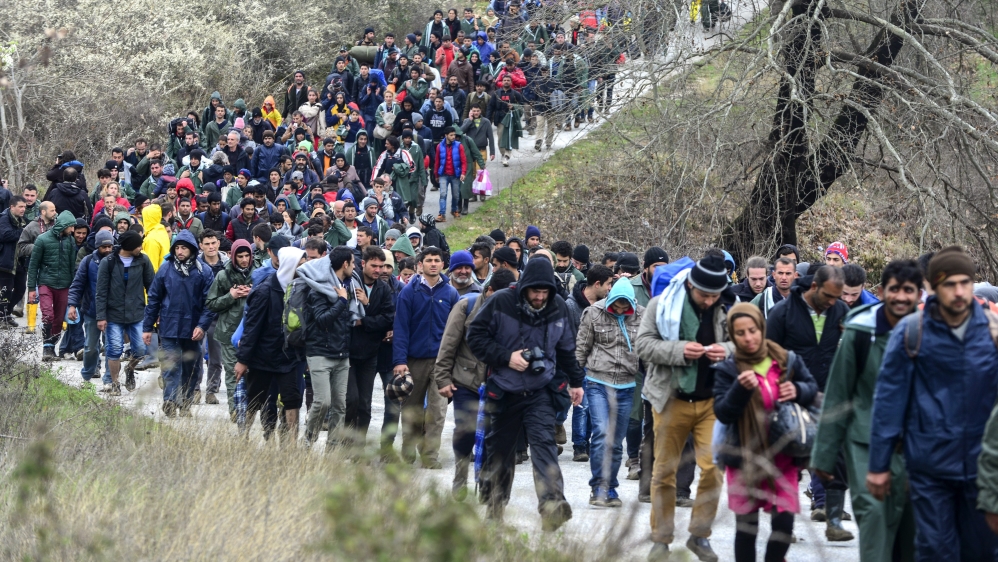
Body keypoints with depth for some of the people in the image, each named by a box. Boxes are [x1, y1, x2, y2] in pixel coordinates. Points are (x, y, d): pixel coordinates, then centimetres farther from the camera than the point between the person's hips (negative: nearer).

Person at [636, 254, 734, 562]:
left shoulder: (728, 308, -1)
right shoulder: (661, 305, -6)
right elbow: (643, 344, -8)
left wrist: (727, 349, -13)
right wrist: (679, 350, -22)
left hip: (712, 400, 1)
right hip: (671, 399, -1)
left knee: (713, 467, -6)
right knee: (664, 471, 7)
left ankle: (700, 535, 11)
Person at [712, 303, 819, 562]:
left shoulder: (787, 360, 0)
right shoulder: (727, 369, -5)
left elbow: (812, 389, 11)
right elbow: (722, 413, -12)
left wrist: (797, 390, -11)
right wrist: (741, 389, -29)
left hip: (782, 456, 1)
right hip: (744, 458, -1)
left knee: (784, 522, -5)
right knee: (746, 525, 6)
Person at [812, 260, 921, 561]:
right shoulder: (860, 333, -8)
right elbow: (836, 395, -3)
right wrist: (824, 454, -1)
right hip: (867, 442, -2)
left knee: (910, 520, 7)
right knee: (874, 511, -16)